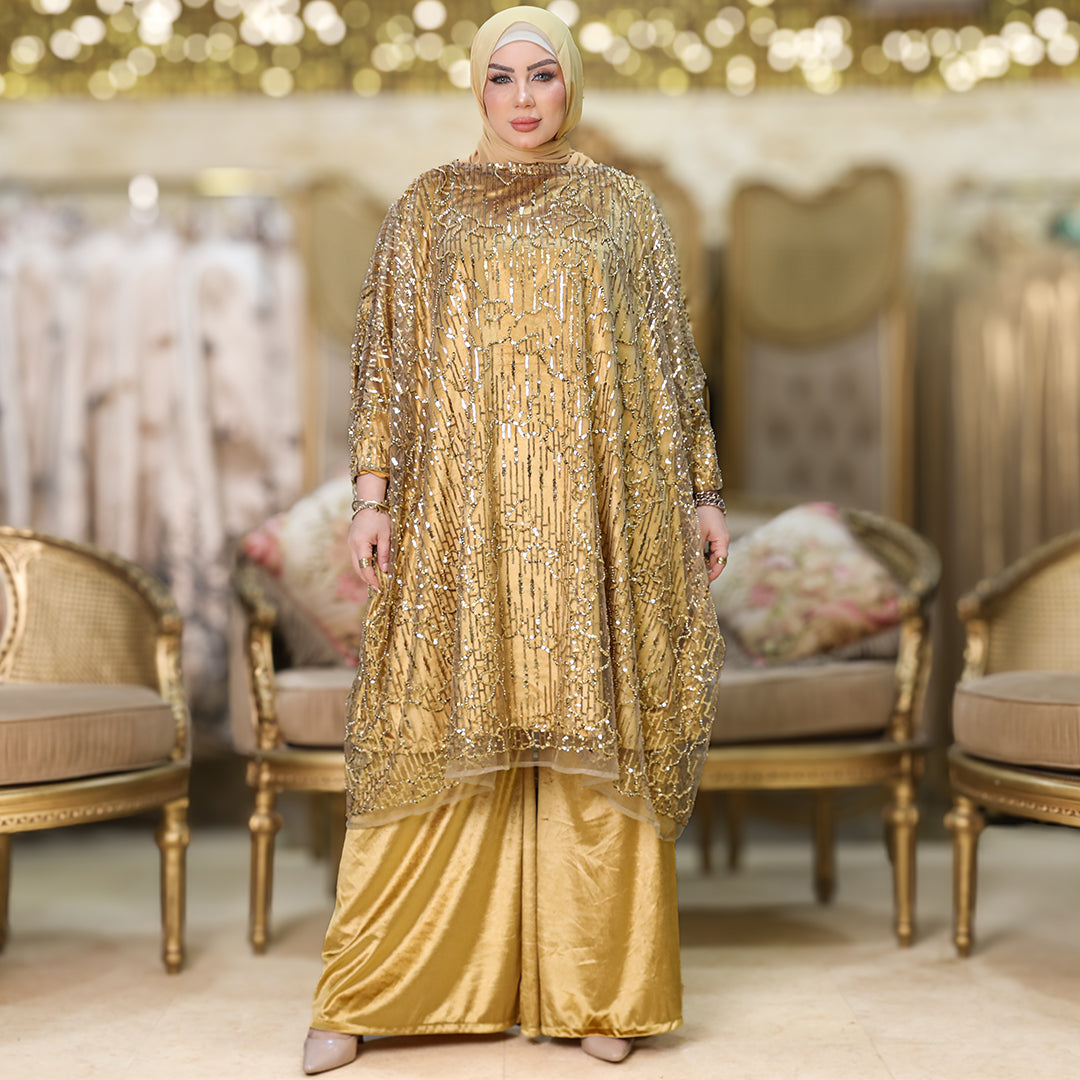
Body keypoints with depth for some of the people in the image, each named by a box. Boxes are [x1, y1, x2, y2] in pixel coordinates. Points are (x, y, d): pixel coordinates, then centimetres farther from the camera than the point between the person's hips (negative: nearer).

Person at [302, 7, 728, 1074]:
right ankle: (366, 991, 8)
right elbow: (385, 355, 5)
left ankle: (597, 990, 12)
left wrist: (701, 492, 7)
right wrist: (373, 493, -3)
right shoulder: (428, 206, 9)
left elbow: (669, 357, 11)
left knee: (594, 728, 1)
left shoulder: (623, 207, 11)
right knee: (441, 731, -1)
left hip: (594, 504, 1)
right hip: (461, 508, 0)